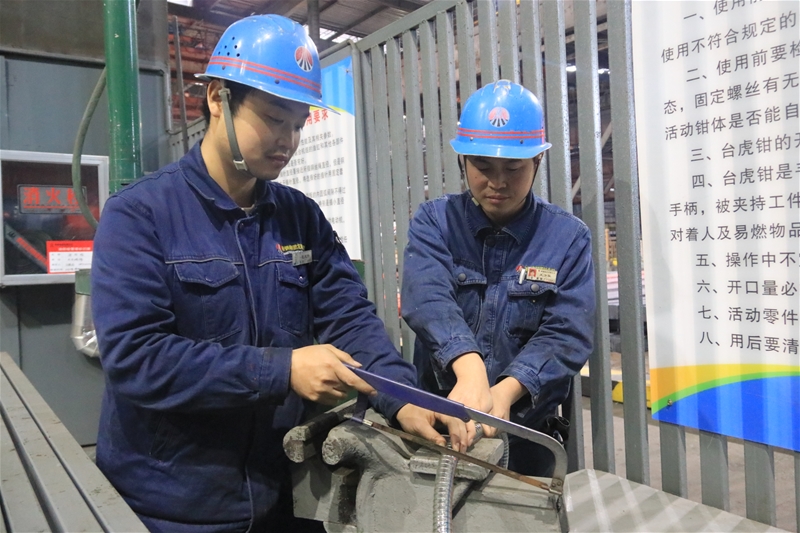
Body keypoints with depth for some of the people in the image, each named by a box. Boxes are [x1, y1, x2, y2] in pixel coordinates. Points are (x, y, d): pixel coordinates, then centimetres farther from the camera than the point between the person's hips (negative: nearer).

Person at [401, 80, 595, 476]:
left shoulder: (568, 237, -2)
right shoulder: (434, 221, -3)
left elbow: (567, 334, -13)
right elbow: (428, 298, -21)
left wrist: (505, 391, -30)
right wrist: (470, 369, -38)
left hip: (526, 430, 1)